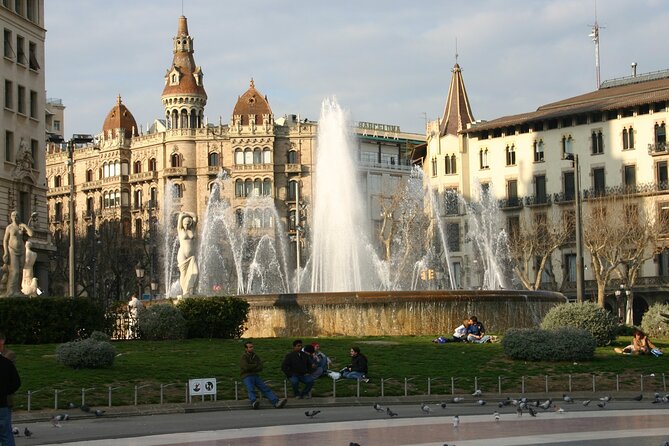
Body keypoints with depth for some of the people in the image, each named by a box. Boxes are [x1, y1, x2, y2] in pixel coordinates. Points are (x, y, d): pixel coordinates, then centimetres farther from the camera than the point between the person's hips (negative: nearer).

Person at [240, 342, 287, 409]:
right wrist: (256, 365, -1)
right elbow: (246, 367, -15)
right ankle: (254, 403, -57)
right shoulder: (243, 357, 2)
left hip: (256, 376, 4)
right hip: (246, 376, -4)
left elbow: (260, 368, 7)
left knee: (265, 389, -16)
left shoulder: (255, 356, 17)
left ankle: (276, 402, -34)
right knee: (251, 389, -32)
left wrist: (251, 368, -9)